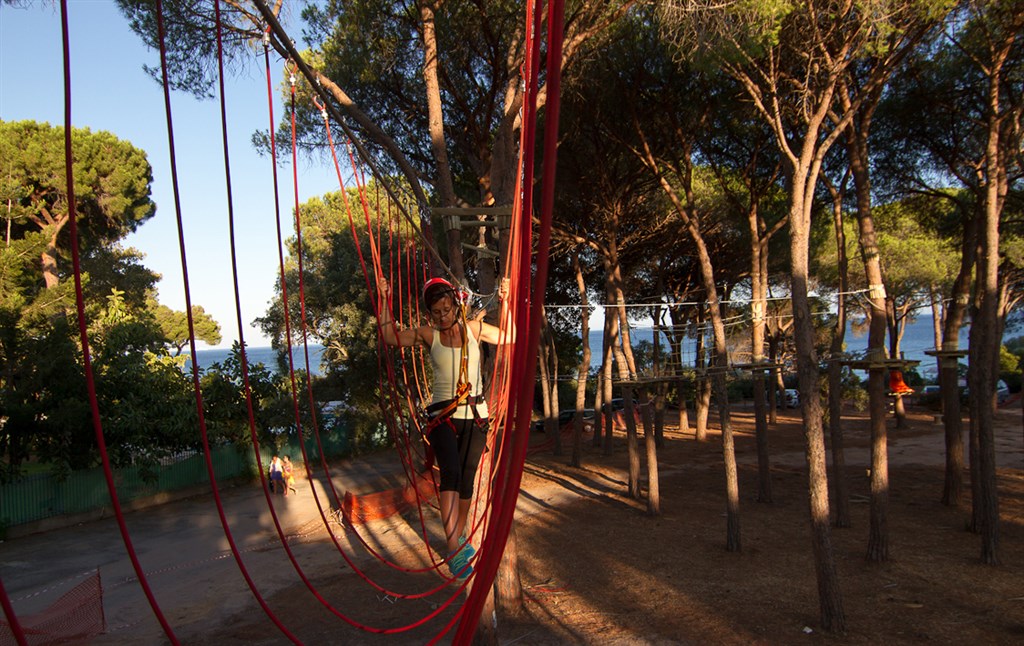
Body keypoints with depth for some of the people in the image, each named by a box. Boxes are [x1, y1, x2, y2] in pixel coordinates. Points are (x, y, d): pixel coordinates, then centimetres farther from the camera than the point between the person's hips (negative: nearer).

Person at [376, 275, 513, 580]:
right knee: (451, 473, -22)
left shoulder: (473, 328, 3)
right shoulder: (428, 334, 0)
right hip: (443, 416, -2)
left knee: (467, 478, 8)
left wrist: (505, 301, 2)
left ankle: (459, 536, 28)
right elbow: (389, 336, -2)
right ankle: (454, 550, -27)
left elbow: (509, 336, 12)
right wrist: (384, 300, -8)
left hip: (475, 416, 3)